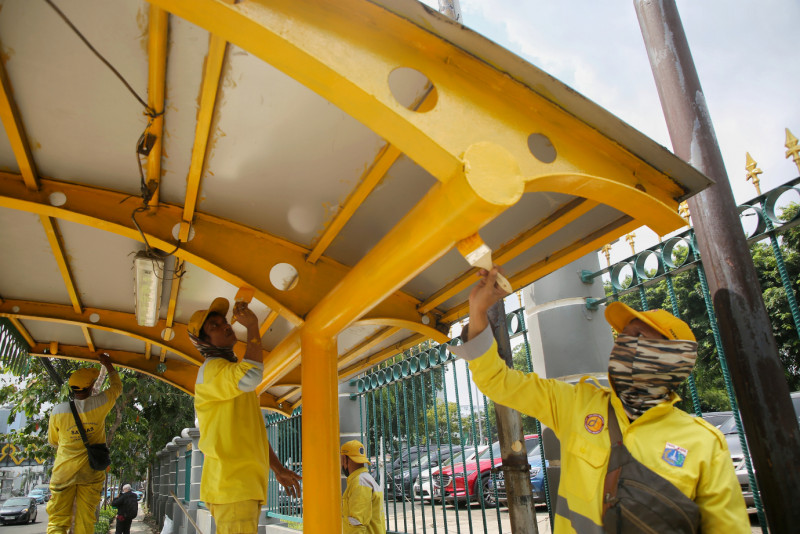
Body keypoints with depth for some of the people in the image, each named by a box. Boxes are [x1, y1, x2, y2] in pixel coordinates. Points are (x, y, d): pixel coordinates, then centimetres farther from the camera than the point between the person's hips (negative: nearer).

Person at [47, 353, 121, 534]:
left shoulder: (58, 411, -6)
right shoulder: (99, 403, -9)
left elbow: (53, 441, 11)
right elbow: (117, 387, 13)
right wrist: (107, 364, 22)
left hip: (63, 472, 0)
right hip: (91, 473, 0)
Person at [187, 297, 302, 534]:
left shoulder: (234, 376, 24)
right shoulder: (211, 370, -7)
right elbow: (251, 376, -30)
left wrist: (278, 469, 22)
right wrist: (252, 327, -17)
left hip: (247, 483, 9)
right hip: (230, 482, -9)